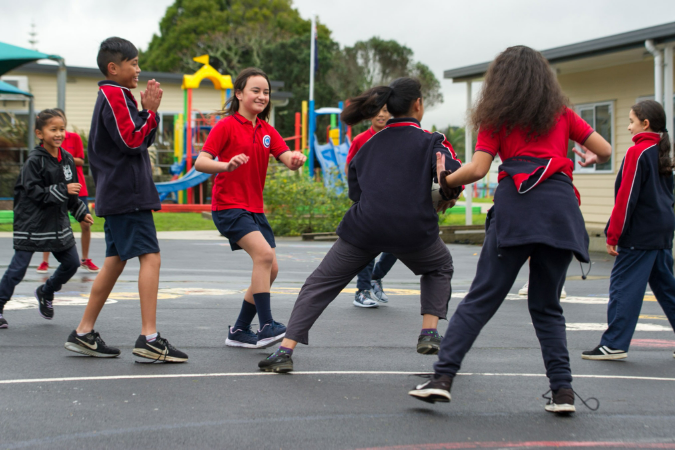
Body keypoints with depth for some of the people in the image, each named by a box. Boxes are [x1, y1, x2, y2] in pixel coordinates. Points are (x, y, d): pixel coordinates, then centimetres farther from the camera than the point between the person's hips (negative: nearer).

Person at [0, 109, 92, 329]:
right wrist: (63, 190, -24)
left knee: (71, 262, 9)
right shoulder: (34, 161, -14)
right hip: (31, 223, -7)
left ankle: (46, 293, 33)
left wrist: (81, 213, 19)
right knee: (18, 268, -5)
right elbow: (35, 192, -20)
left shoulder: (67, 159, 7)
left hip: (58, 221, 7)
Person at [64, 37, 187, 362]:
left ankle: (84, 333, 16)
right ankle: (149, 338, -18)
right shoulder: (114, 95, -9)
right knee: (150, 257, -14)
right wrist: (151, 112, -11)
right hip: (127, 193, -10)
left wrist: (149, 110, 7)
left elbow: (142, 140, 19)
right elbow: (132, 141, -17)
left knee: (116, 261, 12)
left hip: (116, 196, 10)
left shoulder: (115, 96, 22)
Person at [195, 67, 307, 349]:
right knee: (263, 253, -25)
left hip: (254, 208, 8)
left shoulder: (267, 130, 13)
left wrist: (296, 159, -26)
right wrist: (227, 165, -33)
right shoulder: (226, 125, -7)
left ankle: (239, 331, 17)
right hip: (228, 205, -8)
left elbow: (287, 158, -1)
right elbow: (200, 162, -14)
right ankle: (266, 326, -22)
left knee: (270, 269, 5)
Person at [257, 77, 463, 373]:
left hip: (364, 227, 2)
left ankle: (285, 351, 0)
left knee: (321, 283, 11)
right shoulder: (430, 141, 4)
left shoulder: (371, 143, 17)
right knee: (440, 268, 30)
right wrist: (449, 198, 8)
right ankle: (429, 334, 14)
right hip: (413, 229, -2)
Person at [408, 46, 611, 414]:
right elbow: (605, 150, 21)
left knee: (482, 298, -2)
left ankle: (442, 377, -9)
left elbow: (477, 169, 3)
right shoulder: (561, 113, 20)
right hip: (560, 204, 2)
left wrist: (445, 179, 20)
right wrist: (590, 158, 43)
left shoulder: (498, 117, 14)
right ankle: (563, 390, 5)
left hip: (517, 201, -2)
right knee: (547, 305, 13)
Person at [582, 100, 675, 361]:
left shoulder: (637, 152, -12)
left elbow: (627, 197, -15)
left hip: (639, 233, -9)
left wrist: (613, 235, -13)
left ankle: (614, 344, -3)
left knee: (623, 286, -4)